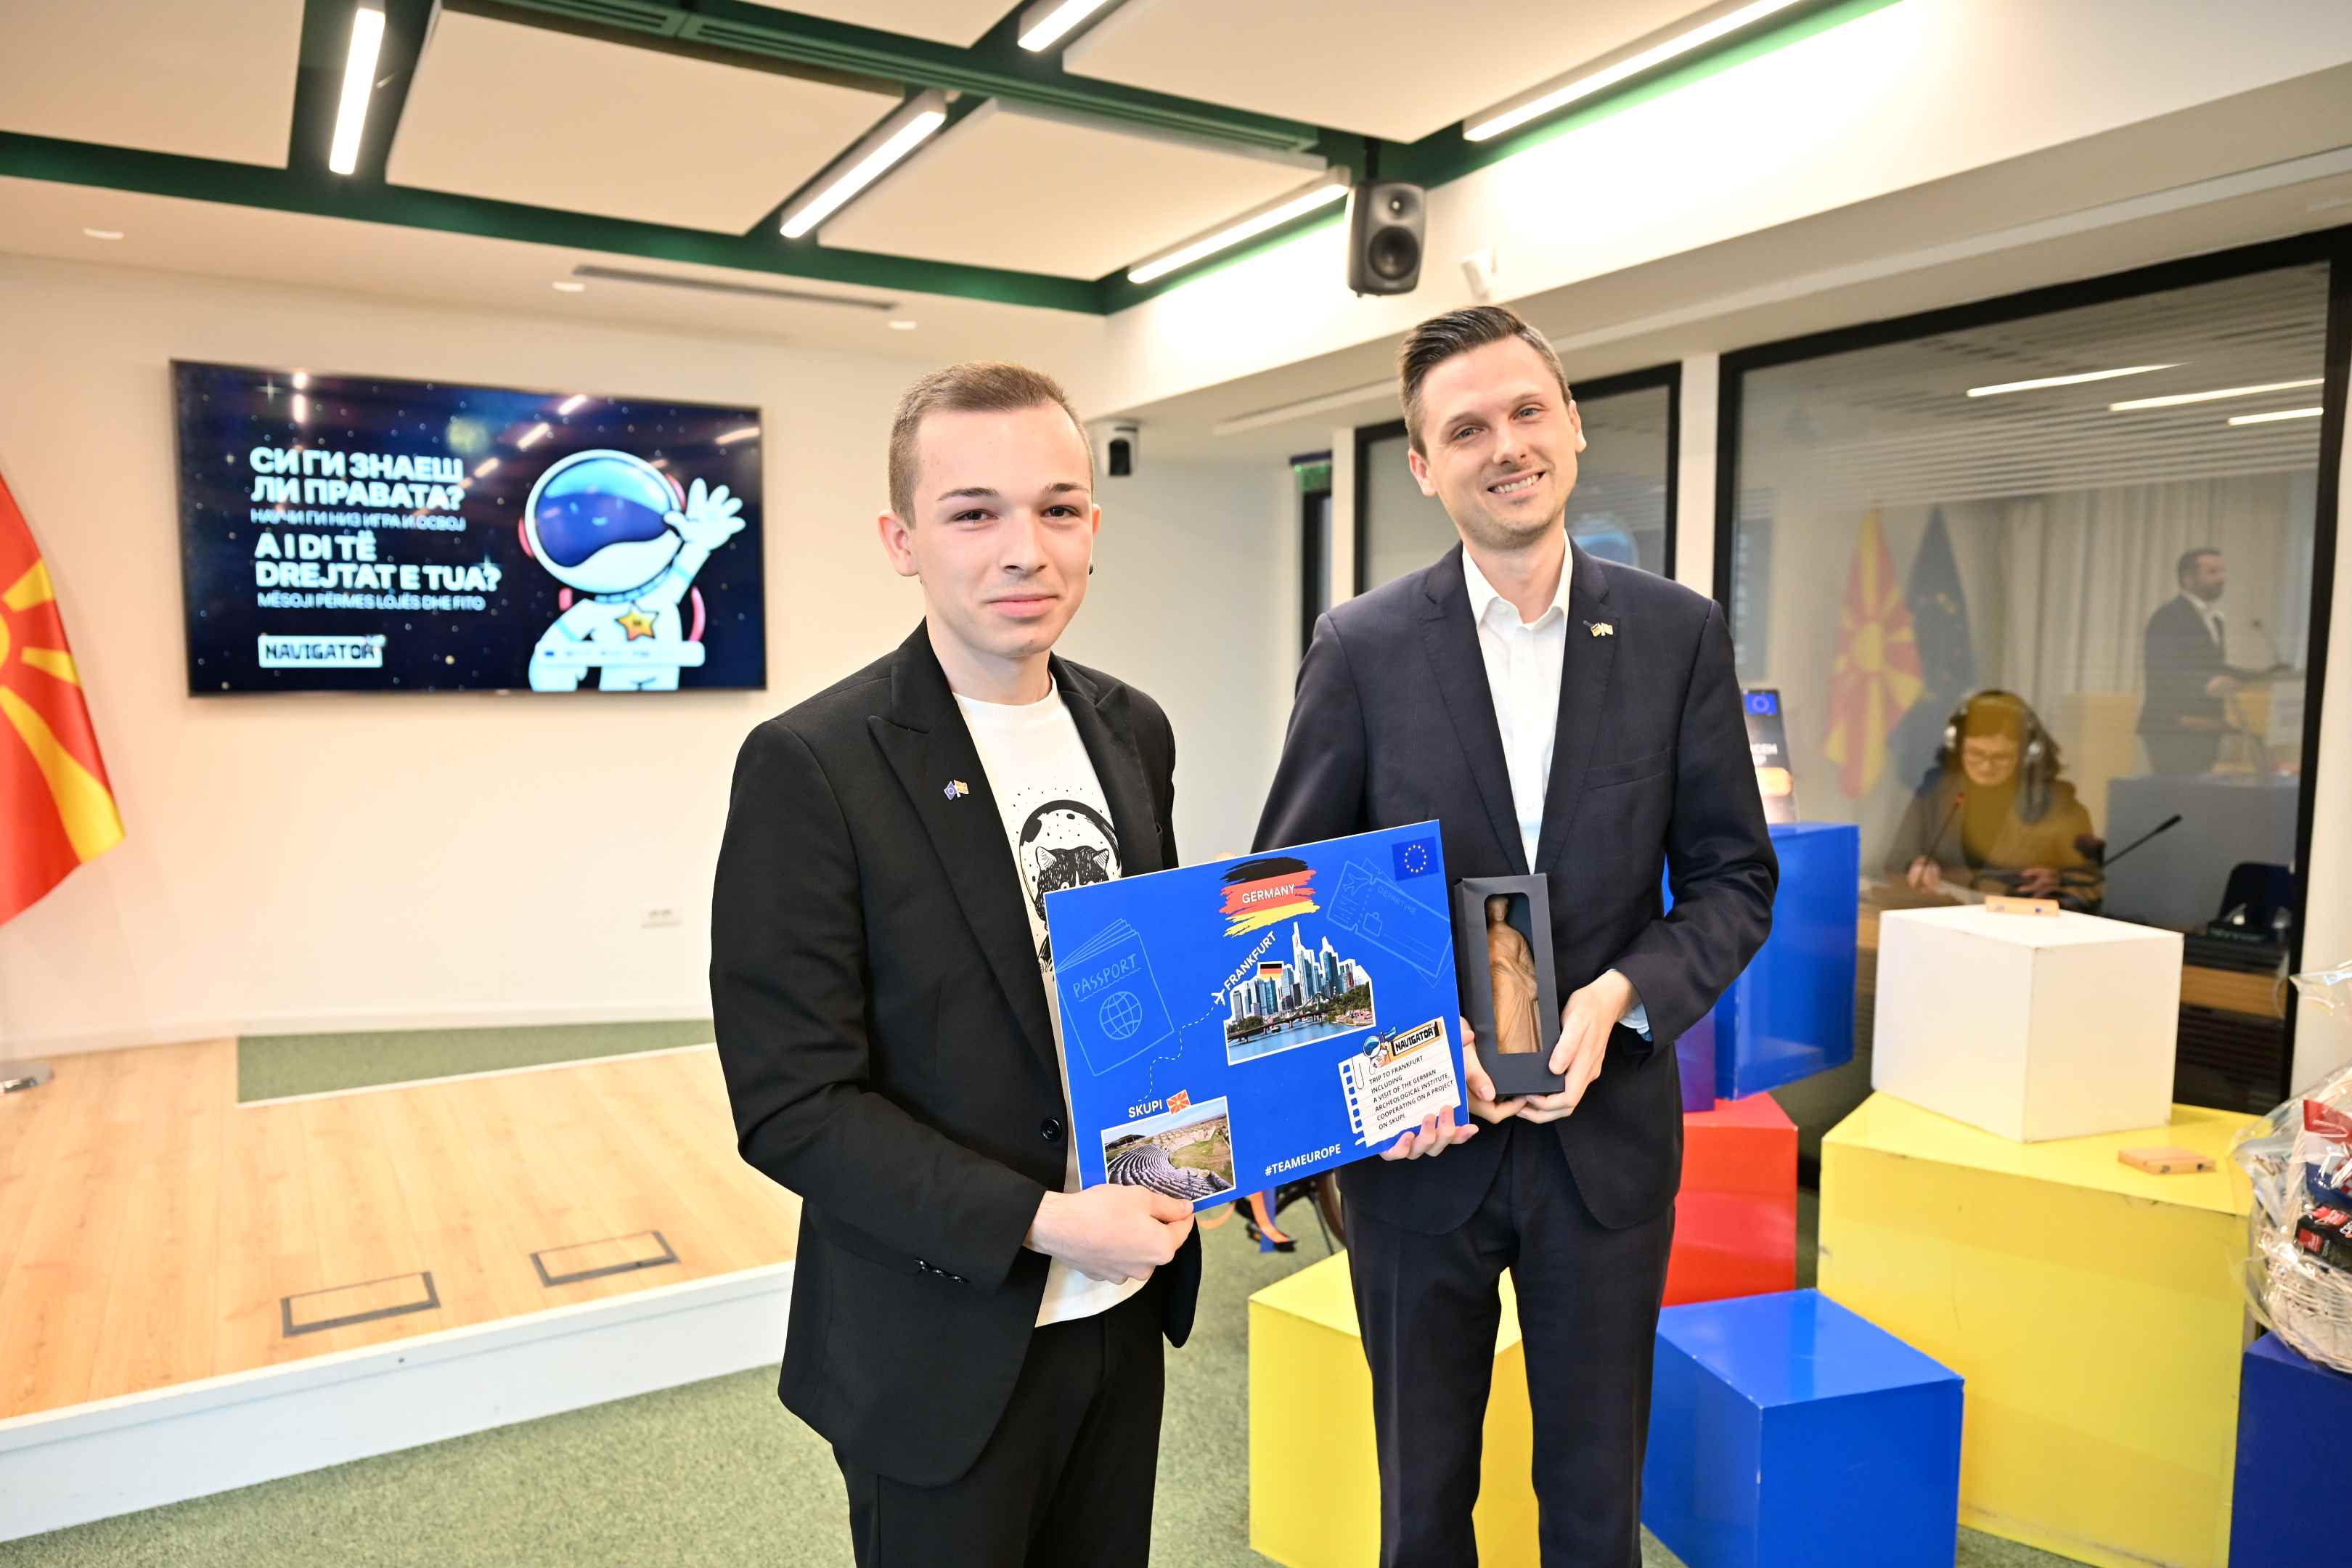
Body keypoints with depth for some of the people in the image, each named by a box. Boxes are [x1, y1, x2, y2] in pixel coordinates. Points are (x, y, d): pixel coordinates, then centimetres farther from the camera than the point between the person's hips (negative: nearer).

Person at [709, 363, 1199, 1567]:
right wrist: (1039, 1222, -21)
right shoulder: (811, 767, -18)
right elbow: (791, 1104, -17)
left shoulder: (1132, 730, 1)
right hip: (946, 1347, -5)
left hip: (1126, 1303, 6)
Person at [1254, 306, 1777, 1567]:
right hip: (1419, 1135, 0)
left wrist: (1621, 995, -16)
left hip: (1606, 1127, 1)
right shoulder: (1361, 647, -7)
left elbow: (1735, 877, 1)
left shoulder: (1678, 634, -2)